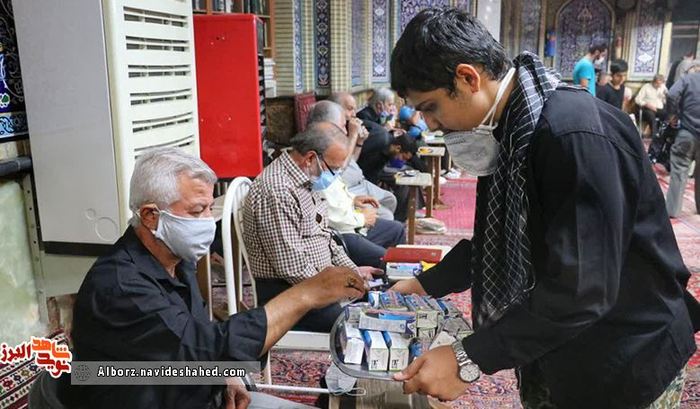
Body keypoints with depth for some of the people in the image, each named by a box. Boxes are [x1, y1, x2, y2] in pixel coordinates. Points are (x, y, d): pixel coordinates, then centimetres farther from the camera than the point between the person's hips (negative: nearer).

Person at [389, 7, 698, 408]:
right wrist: (427, 283, 5)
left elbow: (581, 289, -31)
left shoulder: (578, 134, -29)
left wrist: (470, 359, -30)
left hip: (623, 369, -7)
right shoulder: (507, 129, 0)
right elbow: (497, 241, 10)